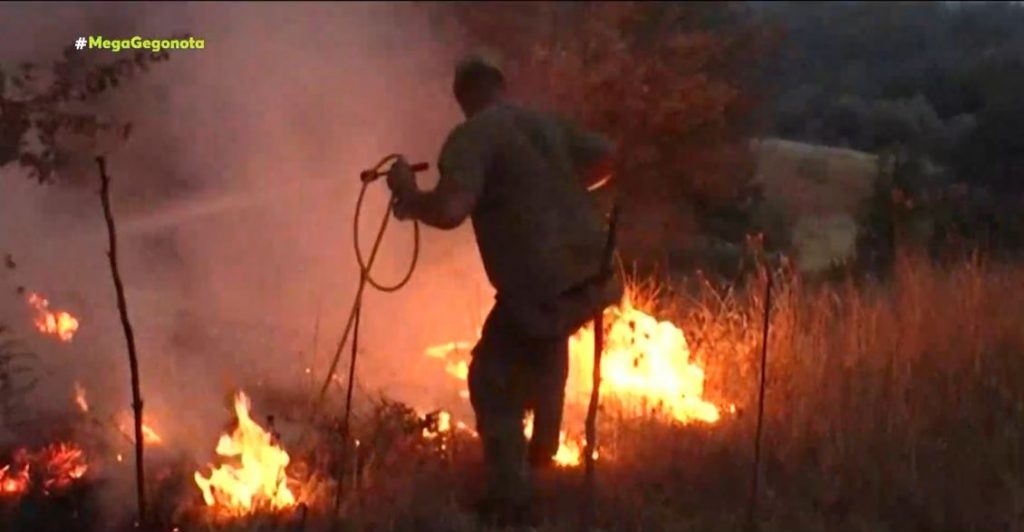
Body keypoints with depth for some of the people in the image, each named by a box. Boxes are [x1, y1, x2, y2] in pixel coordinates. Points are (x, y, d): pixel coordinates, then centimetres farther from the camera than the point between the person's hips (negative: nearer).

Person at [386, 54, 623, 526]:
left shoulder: (472, 136, -8)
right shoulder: (548, 125, 14)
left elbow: (449, 211, -22)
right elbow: (607, 159, 21)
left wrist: (409, 195, -2)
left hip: (543, 291, -8)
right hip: (594, 274, 8)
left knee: (494, 385, 11)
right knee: (547, 345, 38)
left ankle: (510, 501, 11)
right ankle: (542, 446, 49)